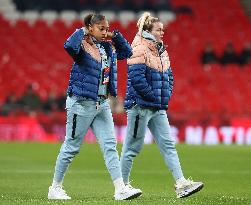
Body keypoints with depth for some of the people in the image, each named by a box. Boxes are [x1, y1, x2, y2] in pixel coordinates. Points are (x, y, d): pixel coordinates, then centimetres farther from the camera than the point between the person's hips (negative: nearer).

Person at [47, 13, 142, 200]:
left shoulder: (108, 47, 11)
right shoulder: (82, 46, -11)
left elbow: (127, 52, 23)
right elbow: (69, 46, -33)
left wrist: (116, 36, 9)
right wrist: (82, 31, -17)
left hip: (102, 104, 7)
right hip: (81, 102, -7)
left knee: (110, 145, -1)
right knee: (72, 147, 2)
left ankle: (121, 189, -4)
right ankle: (55, 188, 14)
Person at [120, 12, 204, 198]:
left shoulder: (161, 52, 14)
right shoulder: (139, 50, -12)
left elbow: (169, 76, 22)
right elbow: (137, 78, -20)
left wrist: (166, 95, 7)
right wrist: (153, 96, -15)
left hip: (158, 109, 8)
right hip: (140, 105, -8)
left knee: (168, 144, 0)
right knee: (133, 147, 0)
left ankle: (181, 184, -6)